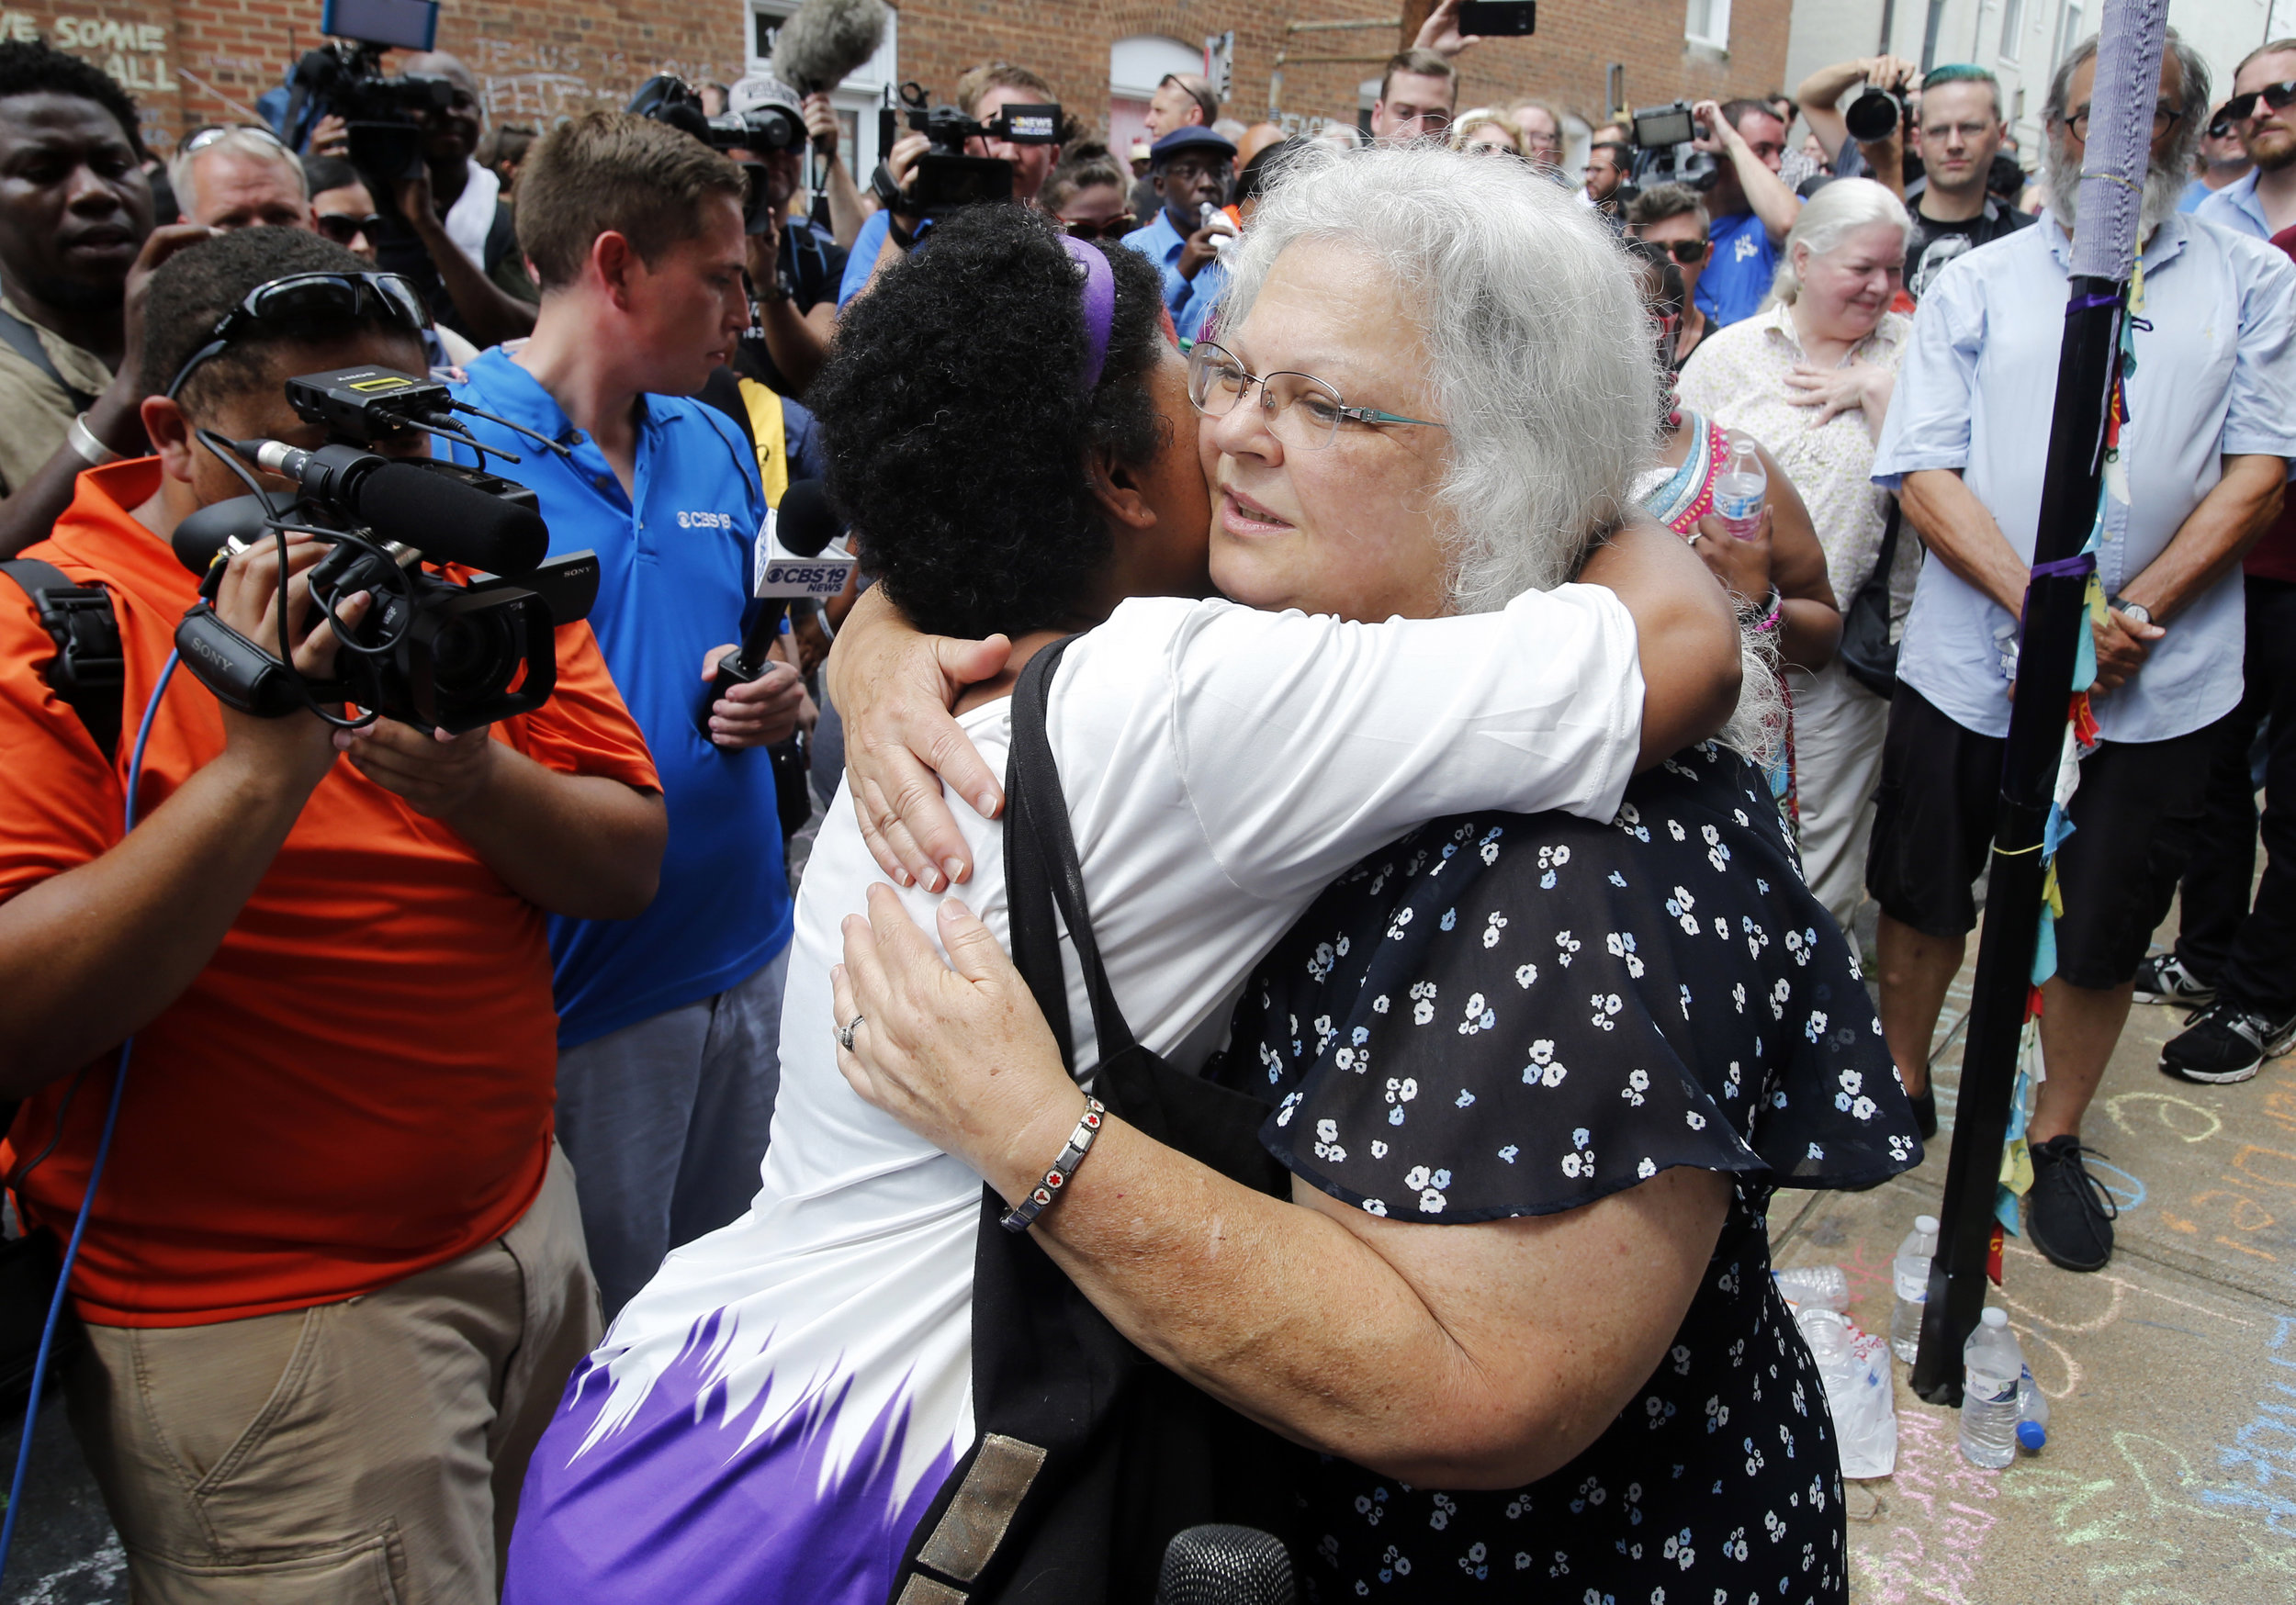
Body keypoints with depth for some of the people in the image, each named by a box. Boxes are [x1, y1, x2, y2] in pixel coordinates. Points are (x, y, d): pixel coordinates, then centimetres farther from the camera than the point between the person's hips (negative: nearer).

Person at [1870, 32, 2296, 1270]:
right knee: (1925, 893, 12)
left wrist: (2130, 612, -14)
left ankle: (2056, 1139, 29)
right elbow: (1925, 473, -4)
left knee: (2103, 927, 9)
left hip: (2156, 685, 0)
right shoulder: (1975, 284, 5)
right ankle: (1899, 1087, 35)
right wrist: (2043, 607, -17)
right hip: (1967, 663, 0)